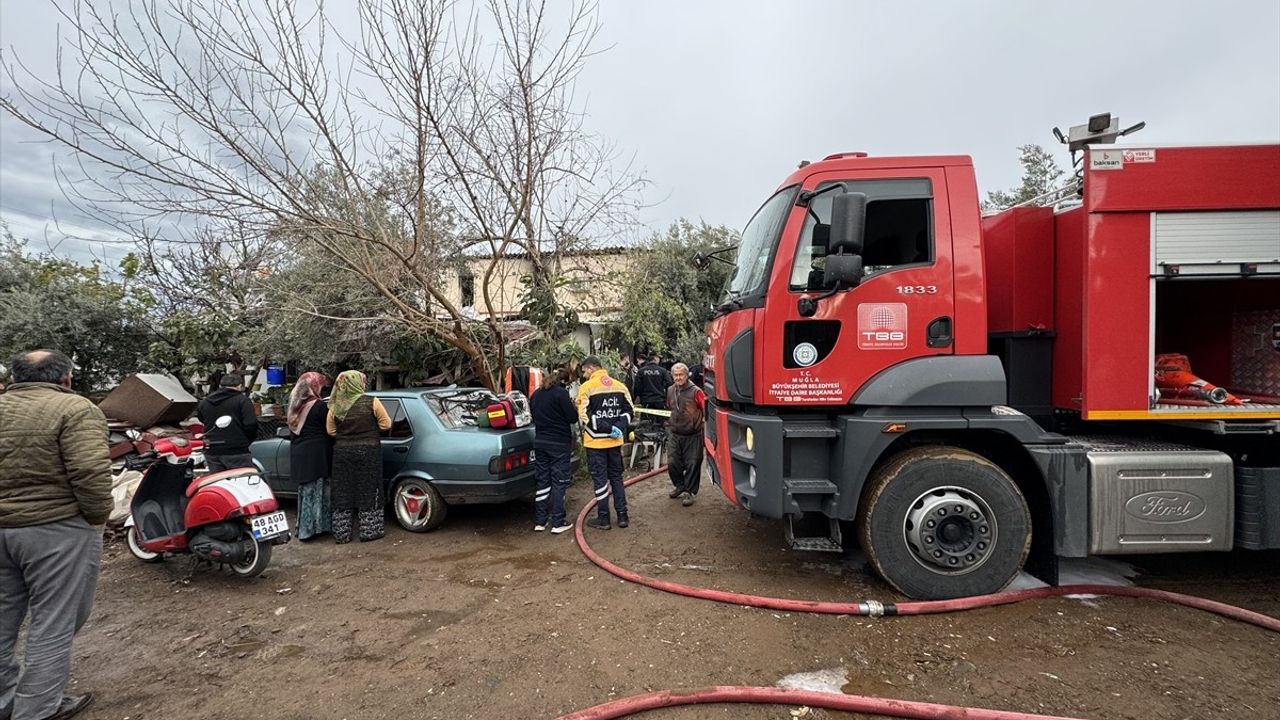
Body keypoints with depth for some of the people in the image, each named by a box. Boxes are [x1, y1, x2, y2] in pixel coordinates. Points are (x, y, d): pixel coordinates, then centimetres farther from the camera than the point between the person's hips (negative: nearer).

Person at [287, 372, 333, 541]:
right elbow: (329, 430, -7)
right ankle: (314, 527, 4)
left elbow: (293, 429, 15)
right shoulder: (319, 406, -13)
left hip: (298, 453, 7)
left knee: (306, 489, 14)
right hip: (316, 453, -7)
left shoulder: (295, 405, 9)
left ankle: (304, 528, 20)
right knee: (316, 491, 0)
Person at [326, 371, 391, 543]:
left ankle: (341, 533, 17)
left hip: (342, 453, 3)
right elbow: (386, 424, -6)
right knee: (368, 491, 7)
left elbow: (331, 431, 2)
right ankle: (369, 531, 12)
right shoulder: (371, 402, -11)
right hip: (368, 452, -3)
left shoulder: (335, 406, -2)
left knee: (343, 493, 11)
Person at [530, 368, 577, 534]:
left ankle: (540, 521, 16)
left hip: (540, 442, 6)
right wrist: (573, 407, 6)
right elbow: (573, 417, -12)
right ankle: (558, 523, 4)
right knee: (559, 482, 1)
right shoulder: (561, 393, -13)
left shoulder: (536, 395, 8)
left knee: (542, 481, 12)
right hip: (559, 444, -6)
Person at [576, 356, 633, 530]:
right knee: (616, 477, 16)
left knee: (600, 479, 4)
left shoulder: (586, 387, -11)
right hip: (615, 442, 5)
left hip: (595, 442, -5)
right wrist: (617, 428, -7)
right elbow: (628, 411, 2)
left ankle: (603, 519, 10)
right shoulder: (620, 386, 5)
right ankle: (622, 516, 18)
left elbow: (585, 417, -17)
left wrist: (609, 429, -14)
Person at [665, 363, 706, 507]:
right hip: (675, 435, 5)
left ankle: (689, 492, 14)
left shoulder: (695, 392, -14)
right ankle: (680, 486, 27)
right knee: (672, 463, 5)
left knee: (692, 465, 0)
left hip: (693, 436, -5)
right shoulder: (670, 391, 6)